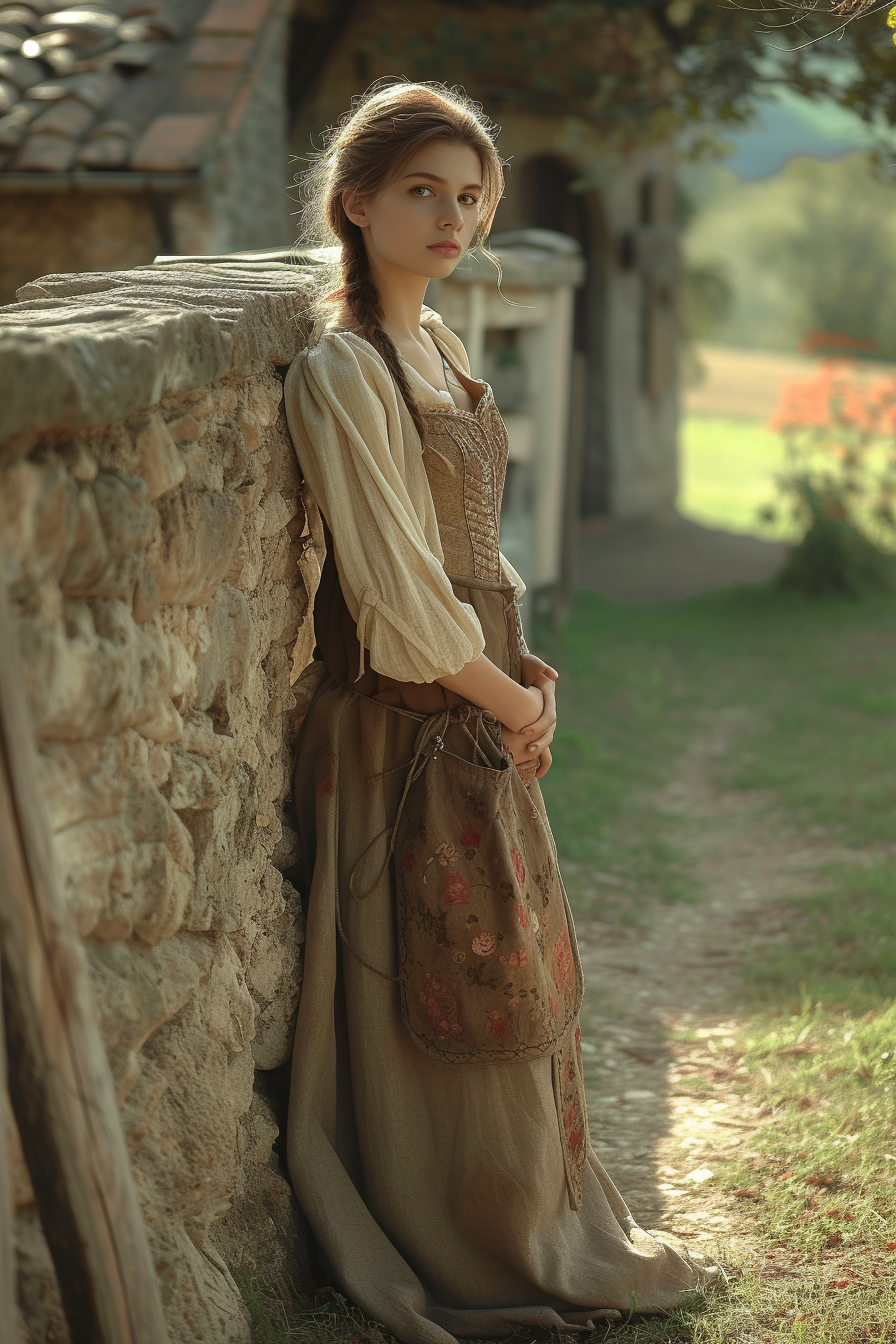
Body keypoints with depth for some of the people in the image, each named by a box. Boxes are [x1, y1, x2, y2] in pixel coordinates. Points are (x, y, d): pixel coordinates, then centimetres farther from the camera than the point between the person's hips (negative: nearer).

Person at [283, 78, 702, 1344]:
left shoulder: (435, 342, 9)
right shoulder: (341, 368, -19)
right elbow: (397, 603, -21)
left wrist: (522, 672, 5)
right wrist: (510, 699, -9)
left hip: (484, 709, 9)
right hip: (404, 729, -9)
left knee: (515, 975, 19)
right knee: (445, 995, 4)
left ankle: (539, 1226, 35)